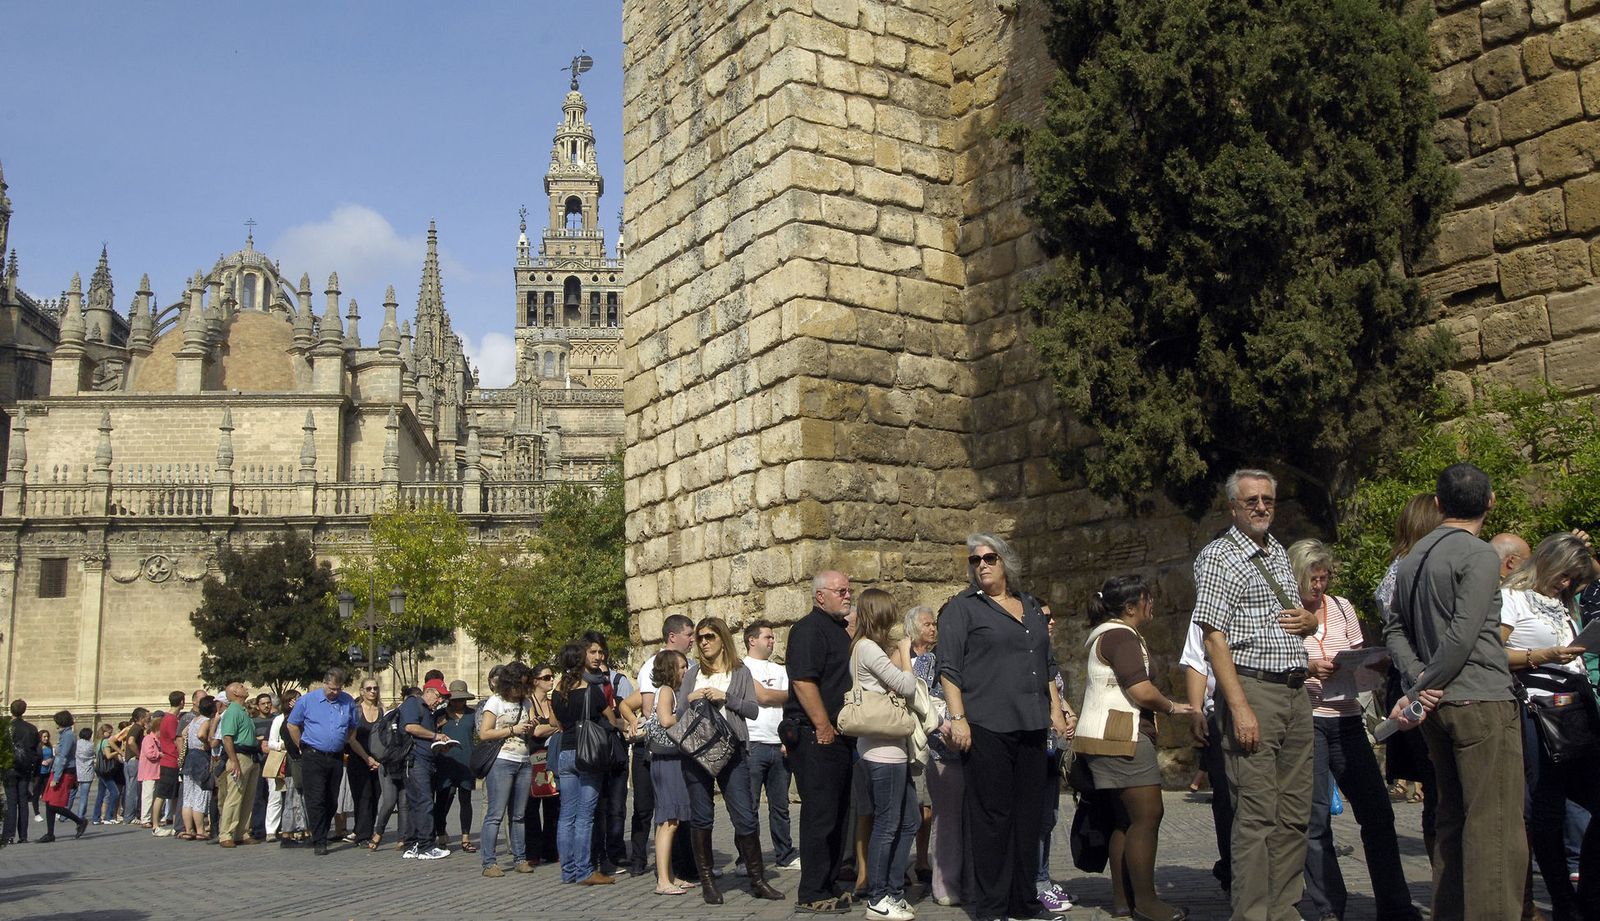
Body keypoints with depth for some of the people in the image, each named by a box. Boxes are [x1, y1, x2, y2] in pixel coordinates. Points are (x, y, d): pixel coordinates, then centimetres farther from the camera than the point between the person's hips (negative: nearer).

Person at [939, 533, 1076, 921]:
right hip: (986, 728, -6)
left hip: (1031, 728, 6)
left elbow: (1047, 665, 25)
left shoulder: (1031, 607, 19)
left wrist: (1056, 710, 16)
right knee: (991, 816, -3)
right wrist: (958, 718, -15)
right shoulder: (961, 608, 1)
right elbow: (949, 668, -6)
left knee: (1029, 816, 9)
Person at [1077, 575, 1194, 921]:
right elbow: (1142, 691, -20)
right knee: (1147, 815, -10)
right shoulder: (1121, 636, -13)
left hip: (1110, 737, 11)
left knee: (1126, 818, 11)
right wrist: (1172, 707, -4)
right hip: (1122, 736, -11)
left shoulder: (1106, 635, 21)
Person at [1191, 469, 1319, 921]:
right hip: (1252, 686, -7)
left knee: (1295, 811, 8)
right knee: (1256, 812, -7)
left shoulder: (1279, 553, 18)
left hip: (1296, 690, 7)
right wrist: (1239, 706, -19)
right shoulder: (1218, 556, -4)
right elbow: (1214, 635, -12)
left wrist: (1308, 620, 5)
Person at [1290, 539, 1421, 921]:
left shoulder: (1342, 608, 13)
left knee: (1376, 811, 5)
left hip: (1346, 717, 5)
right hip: (1304, 718, -4)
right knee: (1315, 817, -1)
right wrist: (1306, 668, -18)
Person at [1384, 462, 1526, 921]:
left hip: (1437, 704, 8)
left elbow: (1394, 629, 13)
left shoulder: (1414, 556, 14)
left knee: (1453, 816, 14)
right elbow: (1461, 637, -17)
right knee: (1496, 823, -6)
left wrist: (1419, 680, 0)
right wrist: (1419, 692, -11)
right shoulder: (1479, 556, -10)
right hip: (1482, 701, -8)